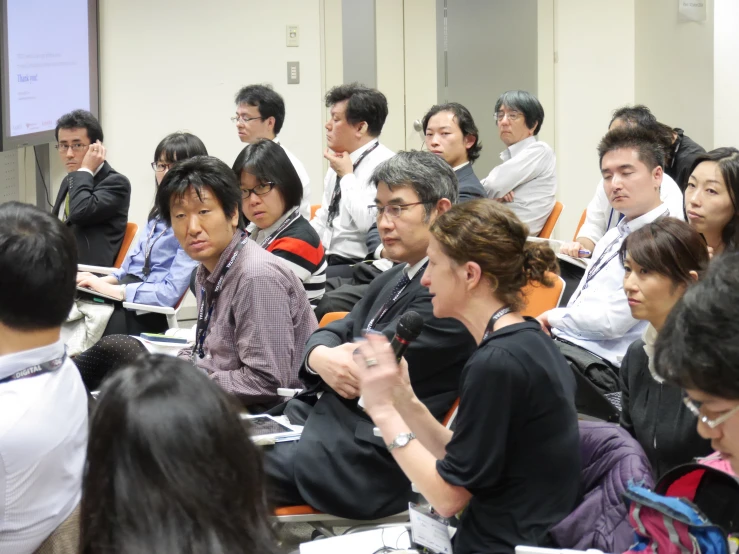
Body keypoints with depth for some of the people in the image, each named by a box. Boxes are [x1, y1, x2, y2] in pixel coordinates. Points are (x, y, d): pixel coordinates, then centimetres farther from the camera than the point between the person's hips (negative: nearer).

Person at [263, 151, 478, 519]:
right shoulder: (392, 280, 20)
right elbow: (329, 335, 14)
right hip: (322, 418, 9)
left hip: (371, 460, -9)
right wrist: (320, 358, -10)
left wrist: (334, 354, 5)